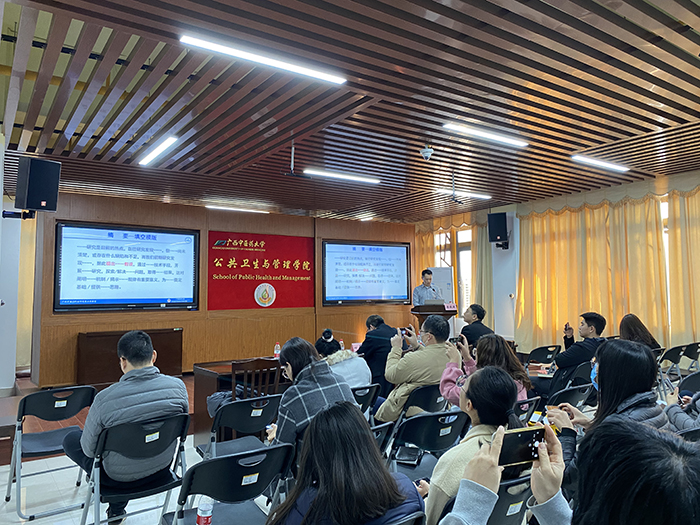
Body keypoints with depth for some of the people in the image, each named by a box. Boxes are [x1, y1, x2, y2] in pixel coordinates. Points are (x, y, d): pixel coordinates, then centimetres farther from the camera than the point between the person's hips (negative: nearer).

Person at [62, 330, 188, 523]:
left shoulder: (104, 399, -27)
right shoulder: (178, 386, -17)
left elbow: (89, 450, -12)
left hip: (120, 477, -4)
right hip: (163, 468, 4)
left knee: (70, 440, 21)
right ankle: (117, 509, 41)